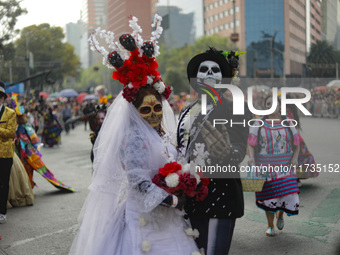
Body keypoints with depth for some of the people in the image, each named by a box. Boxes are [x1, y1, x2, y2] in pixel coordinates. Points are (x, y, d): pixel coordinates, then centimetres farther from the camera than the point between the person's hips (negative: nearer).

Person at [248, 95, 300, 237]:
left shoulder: (288, 123, 4)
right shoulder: (259, 124, 0)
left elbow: (297, 143, 8)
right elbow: (251, 144, -2)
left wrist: (295, 157, -8)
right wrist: (251, 157, -19)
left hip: (284, 165, 1)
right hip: (265, 165, -1)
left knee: (288, 193, -6)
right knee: (269, 195, 2)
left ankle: (280, 214, 28)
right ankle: (270, 225, 21)